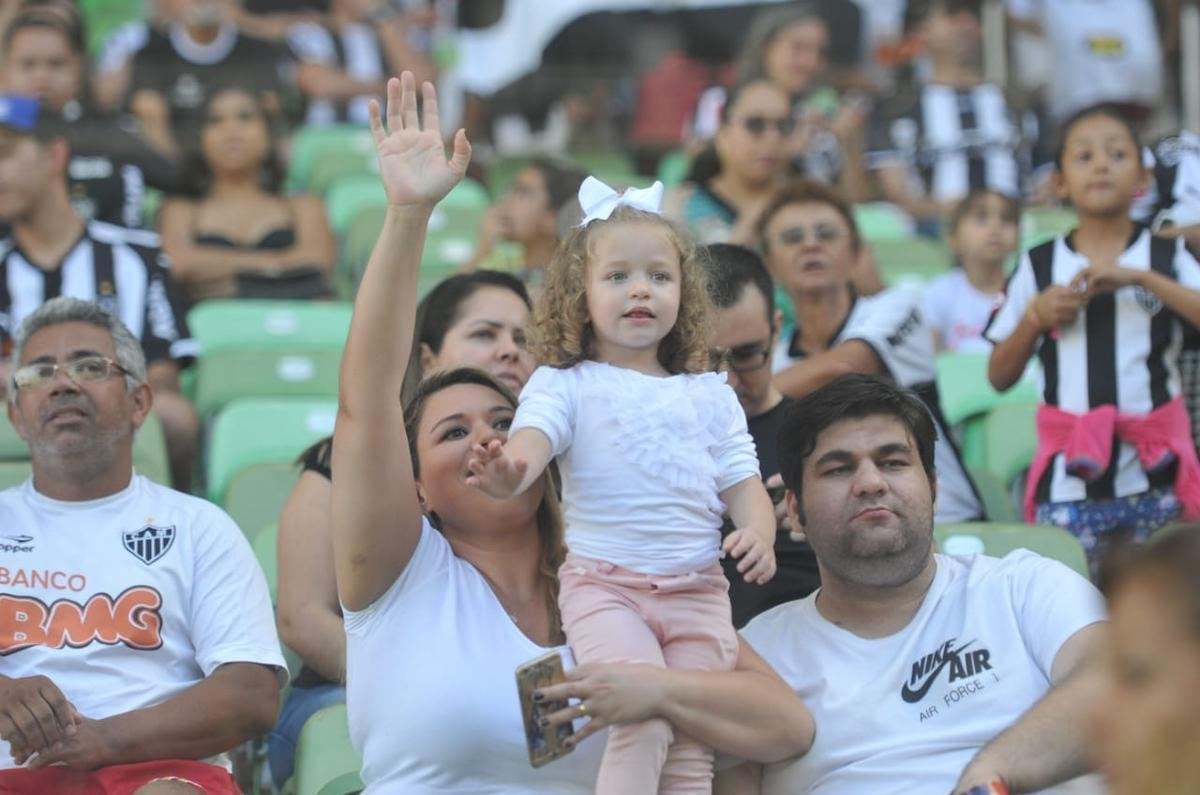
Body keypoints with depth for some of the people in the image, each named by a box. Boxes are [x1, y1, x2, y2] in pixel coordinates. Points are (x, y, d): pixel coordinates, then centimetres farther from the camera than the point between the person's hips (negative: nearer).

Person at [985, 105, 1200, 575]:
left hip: (1154, 472, 0)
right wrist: (1035, 317, -7)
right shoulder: (1039, 267, 6)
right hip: (1070, 479, 0)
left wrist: (1140, 277, -18)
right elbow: (999, 378, 8)